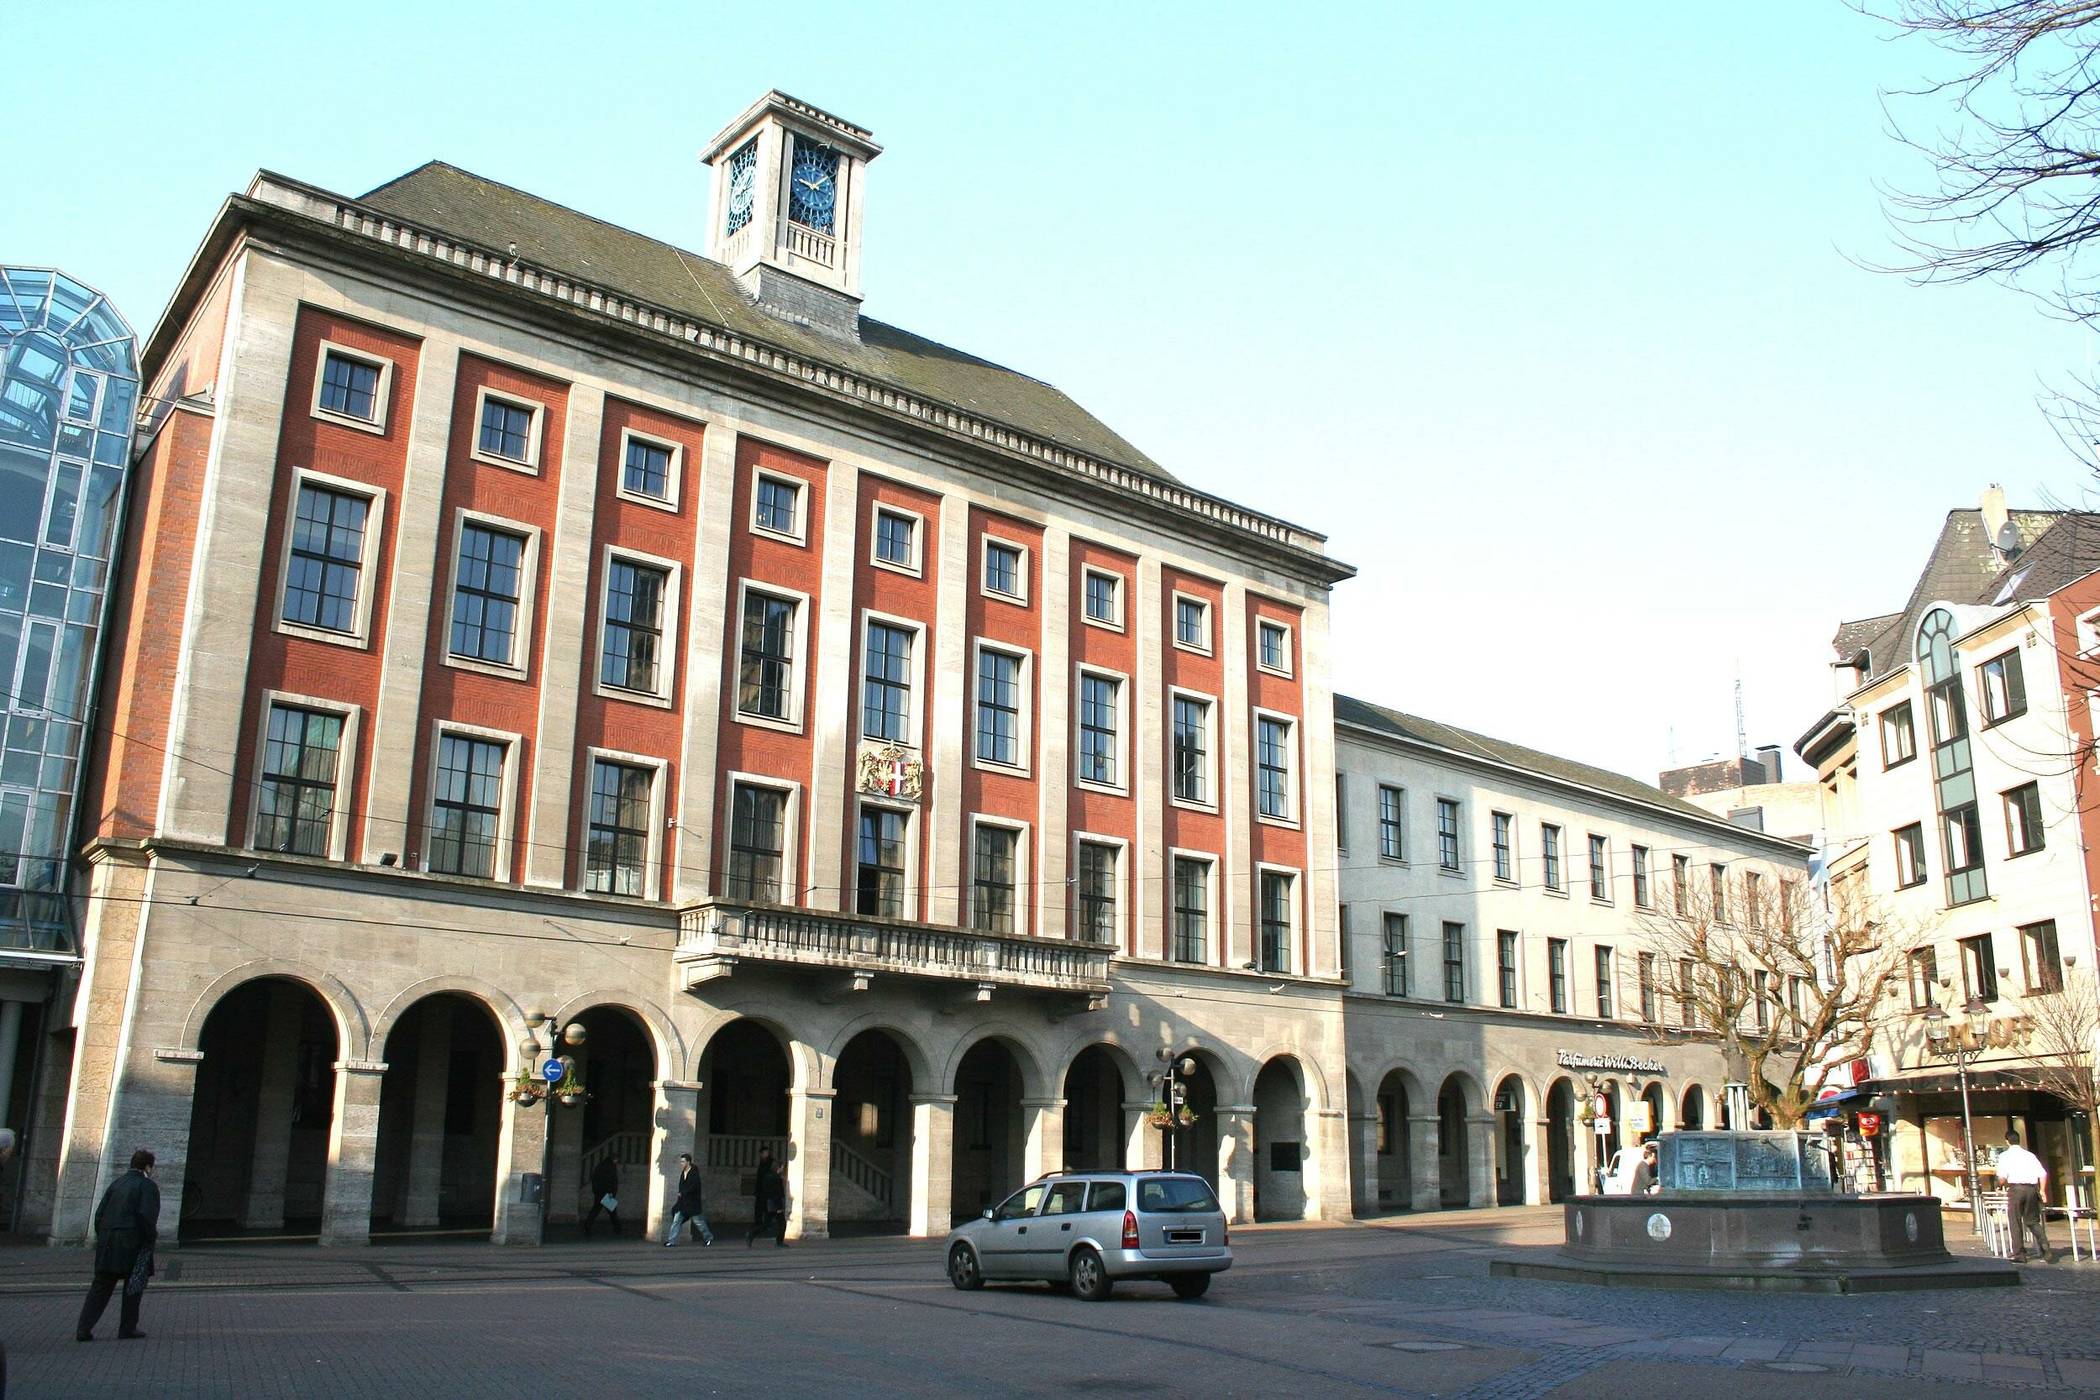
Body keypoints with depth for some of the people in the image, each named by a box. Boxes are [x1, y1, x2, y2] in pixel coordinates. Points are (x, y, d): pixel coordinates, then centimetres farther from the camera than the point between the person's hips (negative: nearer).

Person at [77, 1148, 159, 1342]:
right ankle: (127, 1328, 10)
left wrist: (102, 1239, 18)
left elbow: (99, 1213, 13)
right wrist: (153, 1235, -4)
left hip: (108, 1241, 6)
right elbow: (146, 1215, -17)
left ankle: (84, 1329, 3)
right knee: (134, 1283, 7)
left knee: (102, 1285, 11)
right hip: (132, 1242, -6)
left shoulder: (117, 1183, 15)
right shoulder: (148, 1186, -5)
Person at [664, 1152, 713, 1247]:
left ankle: (708, 1238, 20)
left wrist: (682, 1193, -19)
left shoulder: (694, 1173, -14)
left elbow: (694, 1187, -22)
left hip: (693, 1203, -7)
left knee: (698, 1221, 3)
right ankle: (671, 1241, 0)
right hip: (683, 1202, 7)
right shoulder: (683, 1173, 9)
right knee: (676, 1221, -1)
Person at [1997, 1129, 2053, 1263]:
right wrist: (2042, 1190, 14)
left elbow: (2002, 1178, -9)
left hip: (2015, 1188, -4)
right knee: (2033, 1221, 15)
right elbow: (2043, 1174, 5)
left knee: (2016, 1223, 3)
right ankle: (2046, 1251, 2)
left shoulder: (2005, 1155, 0)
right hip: (2032, 1188, 4)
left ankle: (2019, 1255, 3)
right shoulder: (2029, 1155, 14)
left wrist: (2003, 1184, 12)